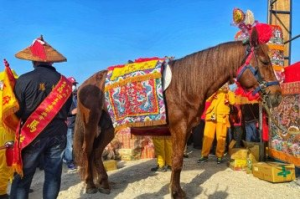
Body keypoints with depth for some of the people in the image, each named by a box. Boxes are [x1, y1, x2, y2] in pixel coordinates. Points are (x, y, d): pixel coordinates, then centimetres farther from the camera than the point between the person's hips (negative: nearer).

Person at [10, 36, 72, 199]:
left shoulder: (24, 80, -11)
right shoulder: (65, 82, -1)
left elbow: (16, 111, -3)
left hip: (32, 134, -2)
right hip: (58, 134, 3)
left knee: (22, 177, 9)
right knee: (53, 175, 13)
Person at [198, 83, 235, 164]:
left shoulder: (229, 92, 13)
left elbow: (233, 101, -5)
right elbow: (207, 99, 4)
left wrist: (228, 91, -4)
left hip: (222, 117, -1)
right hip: (211, 116, 1)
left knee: (221, 137, -3)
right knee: (207, 136, -1)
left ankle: (219, 156, 10)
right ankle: (204, 155, 7)